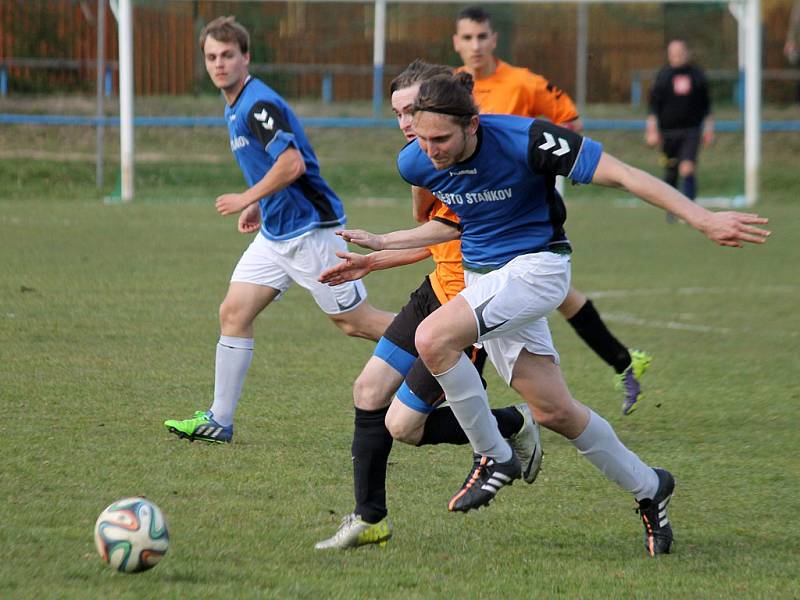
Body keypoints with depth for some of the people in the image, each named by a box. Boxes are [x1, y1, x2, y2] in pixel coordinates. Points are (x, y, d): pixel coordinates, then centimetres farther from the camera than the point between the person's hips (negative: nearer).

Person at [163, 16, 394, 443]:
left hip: (309, 229, -10)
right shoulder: (234, 109, 14)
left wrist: (247, 199, -19)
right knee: (233, 312, 2)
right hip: (274, 233, 10)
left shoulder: (258, 105, -18)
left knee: (356, 322, -3)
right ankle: (219, 421, 4)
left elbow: (293, 163, -27)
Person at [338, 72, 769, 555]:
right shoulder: (416, 163, -7)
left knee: (434, 338, -28)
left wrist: (703, 219, -27)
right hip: (484, 276, 6)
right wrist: (381, 244, 13)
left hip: (536, 266, -6)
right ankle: (647, 488, 29)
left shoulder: (524, 141, -26)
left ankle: (494, 457, -9)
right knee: (553, 411, 7)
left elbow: (620, 174, -23)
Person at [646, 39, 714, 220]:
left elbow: (706, 104, 14)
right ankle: (671, 209, 27)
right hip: (668, 131, 1)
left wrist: (708, 130, 14)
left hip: (691, 131, -1)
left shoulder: (696, 74, 5)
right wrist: (652, 129, -6)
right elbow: (654, 104, 2)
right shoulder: (663, 75, 2)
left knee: (688, 169, -17)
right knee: (670, 173, 9)